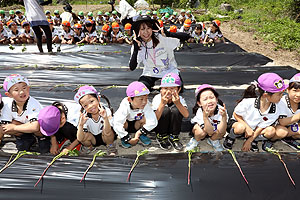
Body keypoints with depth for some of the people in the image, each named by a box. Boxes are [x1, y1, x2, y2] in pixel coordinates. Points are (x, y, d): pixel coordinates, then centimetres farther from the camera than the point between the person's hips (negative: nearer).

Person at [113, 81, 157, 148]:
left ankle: (142, 135, 1)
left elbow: (153, 122, -34)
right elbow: (117, 125, -40)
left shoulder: (146, 105, -30)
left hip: (136, 125, 2)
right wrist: (128, 139, -36)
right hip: (126, 125, -2)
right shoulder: (125, 107, -35)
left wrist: (140, 132, -30)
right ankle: (123, 138, -4)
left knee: (145, 118, -28)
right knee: (123, 122, -34)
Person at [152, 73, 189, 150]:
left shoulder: (179, 99, -16)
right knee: (165, 110, -30)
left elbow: (186, 115, -32)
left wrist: (178, 103, -49)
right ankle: (161, 136, -6)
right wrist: (162, 104, -44)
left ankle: (174, 137, -7)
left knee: (175, 109, -27)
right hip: (160, 127, -1)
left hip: (173, 126, 1)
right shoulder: (157, 98, -21)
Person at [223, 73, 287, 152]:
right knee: (240, 128, -39)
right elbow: (236, 115, -13)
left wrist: (249, 141, -16)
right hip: (239, 122, -3)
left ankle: (254, 141, 0)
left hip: (254, 131, 4)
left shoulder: (275, 111, -19)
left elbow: (261, 127, -13)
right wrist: (247, 128, -24)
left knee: (271, 131, -25)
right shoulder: (248, 102, -29)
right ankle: (230, 138, -7)